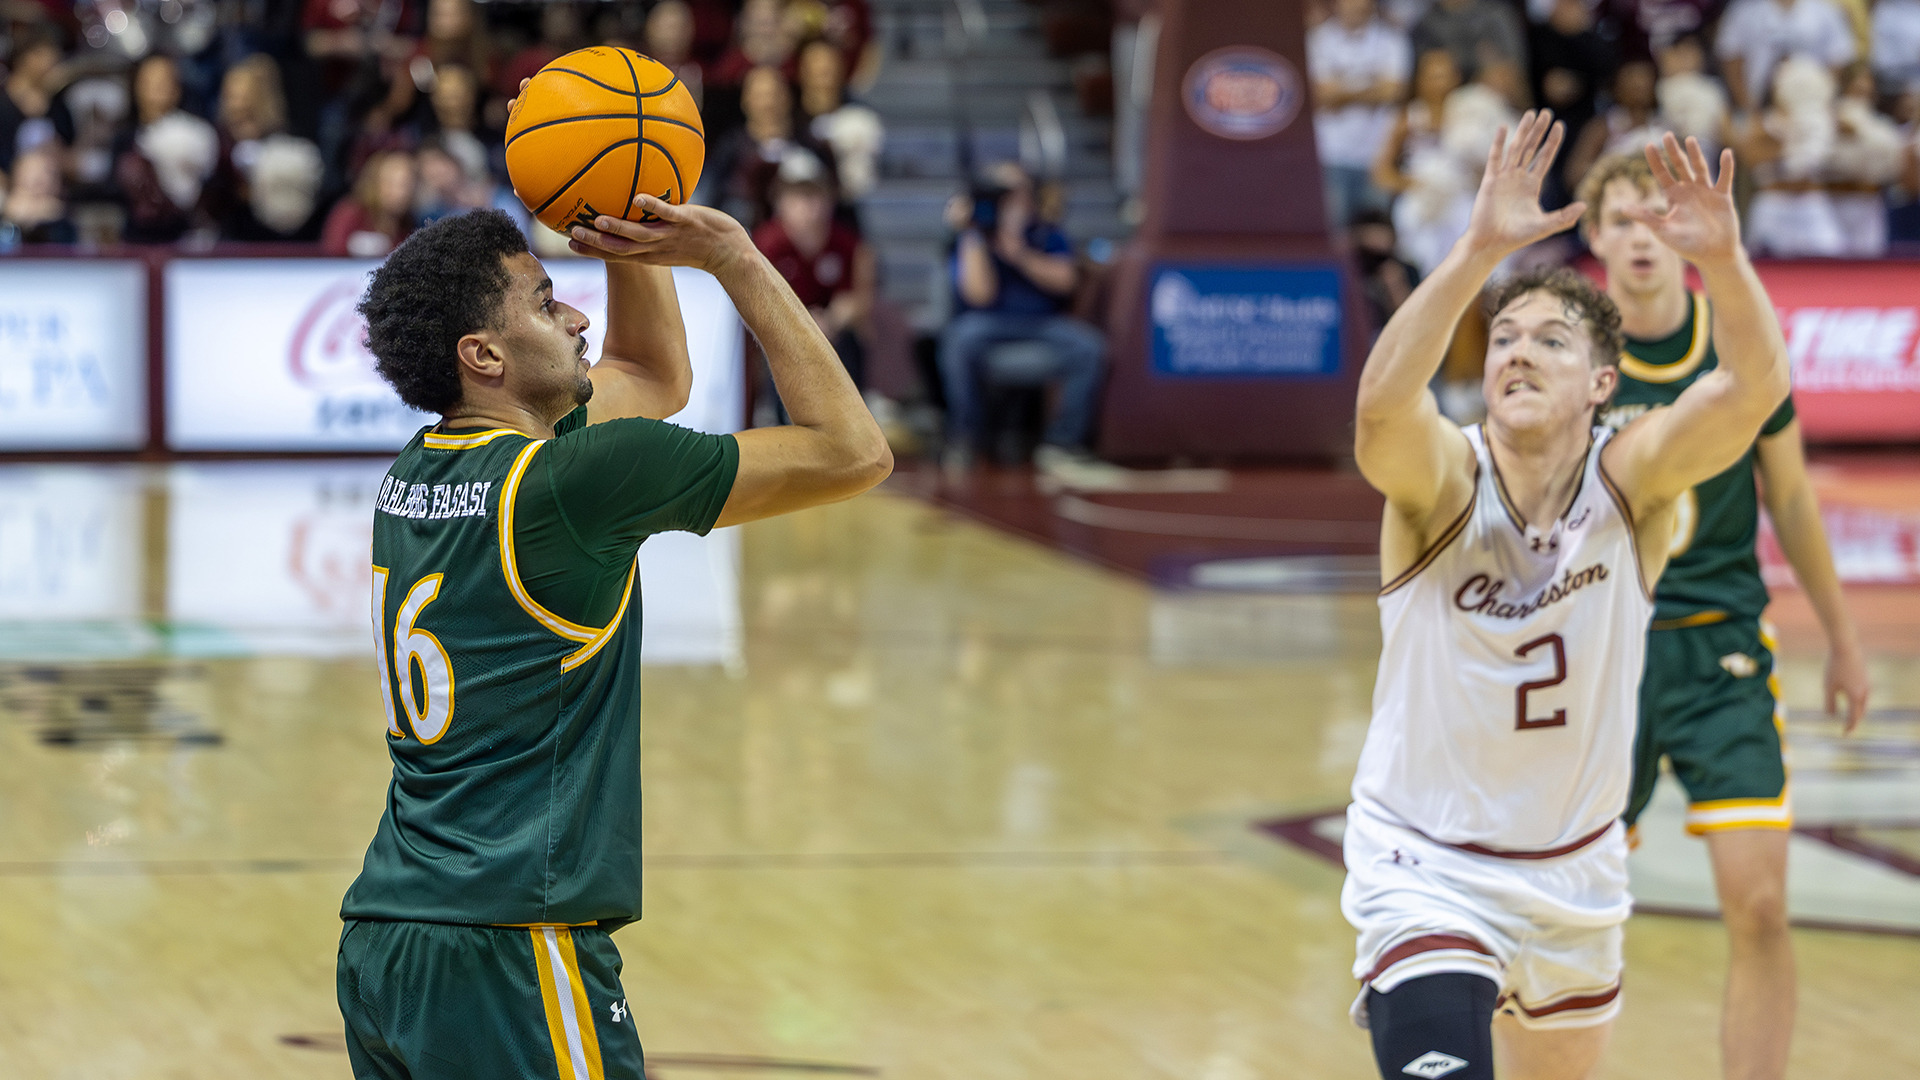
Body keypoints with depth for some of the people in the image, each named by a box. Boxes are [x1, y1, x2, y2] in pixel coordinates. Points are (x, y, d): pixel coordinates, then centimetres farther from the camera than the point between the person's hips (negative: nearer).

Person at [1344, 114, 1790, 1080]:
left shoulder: (1630, 483, -13)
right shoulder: (1441, 480, -18)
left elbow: (1755, 387, -30)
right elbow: (1382, 402, -42)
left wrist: (1723, 261, -48)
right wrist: (1479, 253, -53)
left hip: (1572, 871, 4)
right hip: (1424, 865, -4)